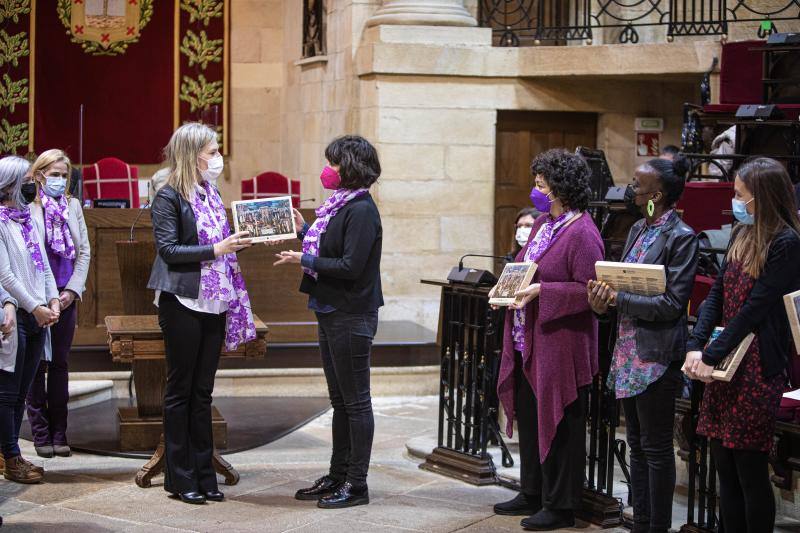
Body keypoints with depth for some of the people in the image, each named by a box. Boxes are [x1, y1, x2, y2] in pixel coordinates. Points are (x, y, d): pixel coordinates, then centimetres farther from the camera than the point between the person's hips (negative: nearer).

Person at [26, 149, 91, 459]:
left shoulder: (72, 206, 9)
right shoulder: (27, 207, -7)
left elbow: (84, 252, 10)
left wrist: (72, 290, -1)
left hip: (66, 297, 4)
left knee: (60, 364, 7)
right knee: (36, 366, 1)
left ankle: (59, 434, 13)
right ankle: (41, 435, 8)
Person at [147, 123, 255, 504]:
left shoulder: (210, 192, 13)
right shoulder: (169, 197, -8)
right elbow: (168, 249, -16)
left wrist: (240, 241, 1)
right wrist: (216, 250, -21)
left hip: (214, 302, 7)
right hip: (183, 303, -7)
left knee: (202, 391, 10)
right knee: (180, 390, 1)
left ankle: (203, 474, 15)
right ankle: (180, 477, 8)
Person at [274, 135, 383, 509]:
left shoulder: (361, 210, -17)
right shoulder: (341, 205, 12)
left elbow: (351, 265, -23)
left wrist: (305, 260, -17)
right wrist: (304, 230, 15)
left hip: (351, 316, -10)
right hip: (331, 311, 10)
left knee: (355, 401, -2)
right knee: (340, 400, 15)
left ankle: (356, 484, 5)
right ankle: (338, 475, 24)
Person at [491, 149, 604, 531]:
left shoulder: (582, 234, -16)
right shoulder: (543, 224, 12)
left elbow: (588, 291, -20)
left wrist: (541, 291, -24)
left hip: (560, 345, -9)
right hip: (528, 342, 9)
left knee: (559, 425, 0)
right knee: (529, 417, 17)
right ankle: (532, 494, 31)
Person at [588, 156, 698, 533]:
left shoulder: (681, 237, -13)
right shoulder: (639, 230, 13)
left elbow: (672, 303, -17)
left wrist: (617, 298, -19)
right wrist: (603, 296, -5)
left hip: (656, 356, -9)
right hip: (629, 352, 9)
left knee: (656, 447, -1)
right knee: (637, 444, 15)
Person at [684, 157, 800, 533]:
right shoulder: (741, 234, 12)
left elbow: (755, 308, -16)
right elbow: (717, 295, 9)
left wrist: (711, 355, -16)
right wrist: (696, 347, -4)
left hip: (758, 365, -7)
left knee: (750, 470, -2)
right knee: (724, 466, 10)